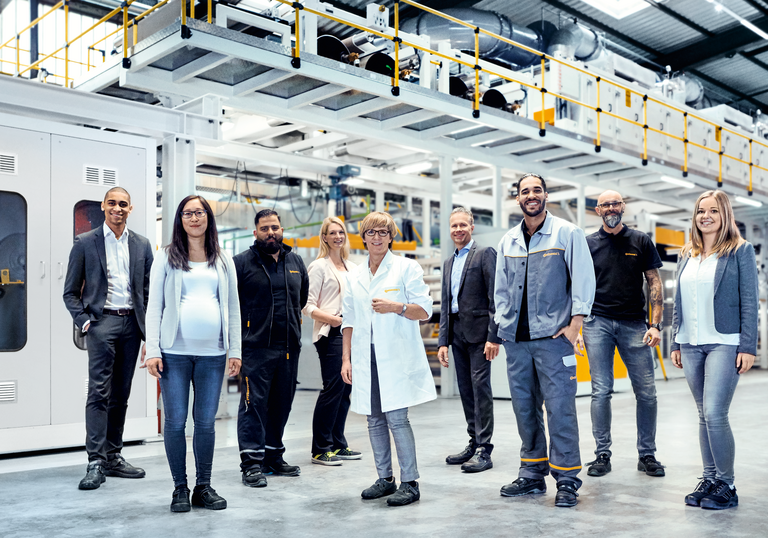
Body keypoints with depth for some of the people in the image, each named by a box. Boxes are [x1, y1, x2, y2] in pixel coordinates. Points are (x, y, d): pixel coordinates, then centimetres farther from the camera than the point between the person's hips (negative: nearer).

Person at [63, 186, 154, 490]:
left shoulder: (142, 245, 11)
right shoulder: (85, 243, 3)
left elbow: (149, 291, 12)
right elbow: (70, 292, 3)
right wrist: (84, 322, -10)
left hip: (132, 323, 4)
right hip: (102, 321, -3)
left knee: (121, 395, 9)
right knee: (99, 393, -9)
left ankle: (113, 457, 17)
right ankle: (95, 463, -7)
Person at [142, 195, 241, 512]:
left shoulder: (223, 260, 12)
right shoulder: (167, 257, 6)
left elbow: (232, 306, 12)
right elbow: (154, 305, 2)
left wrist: (235, 350, 5)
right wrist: (152, 350, -6)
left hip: (212, 353, 2)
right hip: (175, 352, -1)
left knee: (206, 422, 5)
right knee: (175, 422, 1)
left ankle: (203, 487, 18)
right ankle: (180, 488, 15)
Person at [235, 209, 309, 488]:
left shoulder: (296, 262, 13)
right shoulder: (242, 262, -2)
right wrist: (244, 328, 0)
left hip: (289, 346, 5)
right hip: (255, 347, -5)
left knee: (281, 404, 12)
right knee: (254, 403, -5)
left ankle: (273, 456, 24)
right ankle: (252, 462, 1)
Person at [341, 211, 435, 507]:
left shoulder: (407, 268, 3)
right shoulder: (355, 276, 16)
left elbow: (425, 310, -2)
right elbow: (349, 321, 17)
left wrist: (396, 307, -18)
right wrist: (346, 358, 9)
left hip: (396, 357, -5)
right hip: (366, 358, 5)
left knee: (397, 418, -9)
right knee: (375, 419, 7)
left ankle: (409, 483, 1)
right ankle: (385, 478, 18)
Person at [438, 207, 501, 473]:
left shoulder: (485, 253, -3)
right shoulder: (448, 263, 19)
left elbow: (495, 297, -11)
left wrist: (494, 336, -17)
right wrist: (442, 341, 11)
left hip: (478, 331, -7)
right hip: (457, 333, 7)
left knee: (480, 386, -7)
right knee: (465, 389, 10)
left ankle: (484, 450, -2)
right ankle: (474, 443, 20)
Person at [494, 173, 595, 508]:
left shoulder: (567, 233, 0)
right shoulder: (508, 241, 14)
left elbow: (583, 279, -4)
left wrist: (575, 323, -11)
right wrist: (503, 325, 11)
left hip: (552, 336, -5)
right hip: (516, 339, 5)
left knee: (560, 407, -5)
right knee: (525, 407, 10)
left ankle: (566, 479, 5)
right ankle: (532, 473, 21)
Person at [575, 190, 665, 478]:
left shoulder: (641, 241, 8)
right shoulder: (588, 244, 8)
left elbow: (655, 283, 6)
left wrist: (655, 324, -4)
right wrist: (576, 328, 0)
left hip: (634, 323, 1)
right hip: (598, 322, 0)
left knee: (646, 392, 2)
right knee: (601, 391, 0)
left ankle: (647, 454, 16)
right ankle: (602, 454, 11)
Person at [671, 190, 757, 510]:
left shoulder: (740, 251, 0)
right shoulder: (686, 255, 15)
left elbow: (749, 301, -4)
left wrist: (748, 346, -10)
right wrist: (676, 344, 13)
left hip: (724, 344, -5)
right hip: (691, 345, 5)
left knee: (714, 413, -11)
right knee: (704, 415, 9)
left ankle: (726, 485, 2)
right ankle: (709, 479, 17)